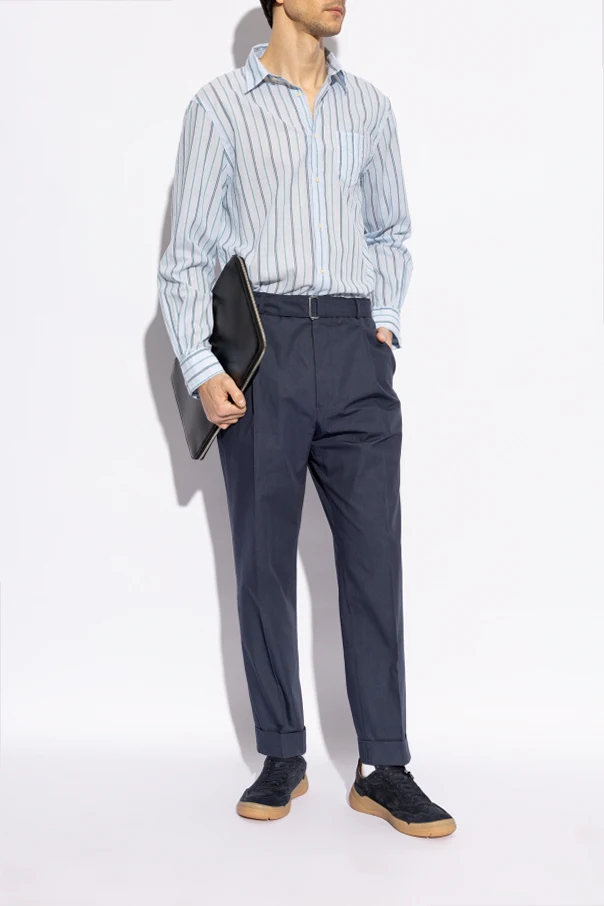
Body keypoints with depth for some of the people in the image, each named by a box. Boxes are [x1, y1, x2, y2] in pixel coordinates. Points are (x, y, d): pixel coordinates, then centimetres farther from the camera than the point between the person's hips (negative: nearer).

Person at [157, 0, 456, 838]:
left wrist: (384, 321, 7)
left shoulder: (368, 106, 16)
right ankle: (282, 758, 16)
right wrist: (200, 367, -7)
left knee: (374, 555, -1)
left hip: (354, 351, 3)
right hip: (260, 346, -2)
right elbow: (189, 251, 2)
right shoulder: (222, 105, 6)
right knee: (264, 559, 3)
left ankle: (382, 767, 7)